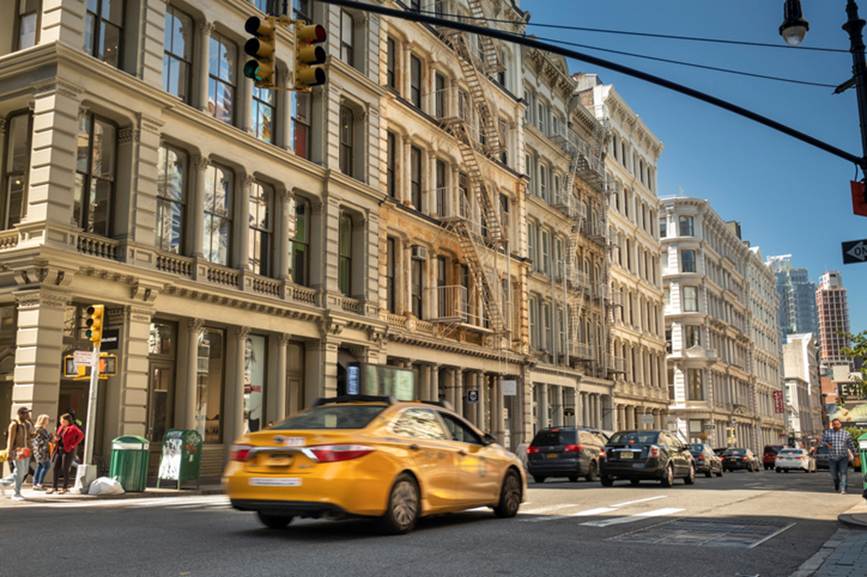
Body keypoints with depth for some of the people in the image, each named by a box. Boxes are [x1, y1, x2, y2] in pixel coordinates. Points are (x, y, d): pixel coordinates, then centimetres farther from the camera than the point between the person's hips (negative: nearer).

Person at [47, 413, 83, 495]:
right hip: (59, 449, 7)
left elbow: (81, 435, -20)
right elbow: (58, 438, 24)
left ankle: (65, 488, 6)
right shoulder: (60, 428, 15)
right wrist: (56, 439, -1)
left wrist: (73, 445, -19)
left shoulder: (72, 428, -9)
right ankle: (54, 487, 13)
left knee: (65, 469, -3)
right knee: (56, 468, 5)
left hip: (68, 451, -7)